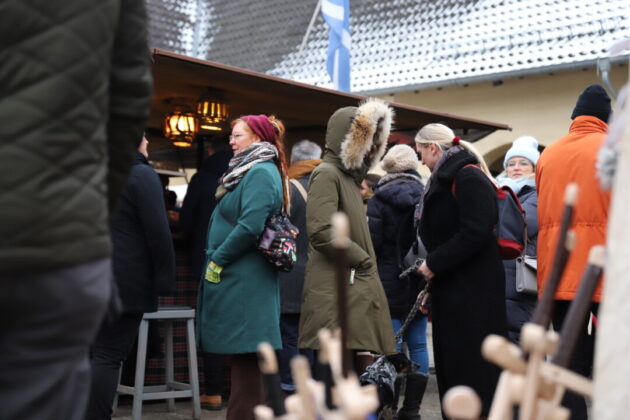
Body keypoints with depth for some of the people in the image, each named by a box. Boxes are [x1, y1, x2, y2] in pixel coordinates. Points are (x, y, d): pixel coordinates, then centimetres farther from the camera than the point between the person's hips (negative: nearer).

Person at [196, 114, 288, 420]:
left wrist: (217, 261, -15)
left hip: (243, 280, -10)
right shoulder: (250, 171, 20)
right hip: (242, 278, 10)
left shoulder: (260, 172, -12)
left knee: (245, 358, -7)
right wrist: (217, 261, 13)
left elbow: (250, 226, -23)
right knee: (244, 358, 12)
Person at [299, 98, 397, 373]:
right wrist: (364, 261, -10)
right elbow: (320, 232, -19)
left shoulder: (348, 176, 23)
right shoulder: (326, 174, -6)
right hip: (336, 295, -9)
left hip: (357, 292, 9)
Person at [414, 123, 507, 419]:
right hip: (451, 289, 10)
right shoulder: (445, 179, 17)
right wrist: (432, 266, 7)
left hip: (473, 292, -10)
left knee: (472, 366, -7)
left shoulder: (469, 178, -13)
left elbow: (476, 233, -23)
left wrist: (434, 263, -17)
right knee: (450, 363, 11)